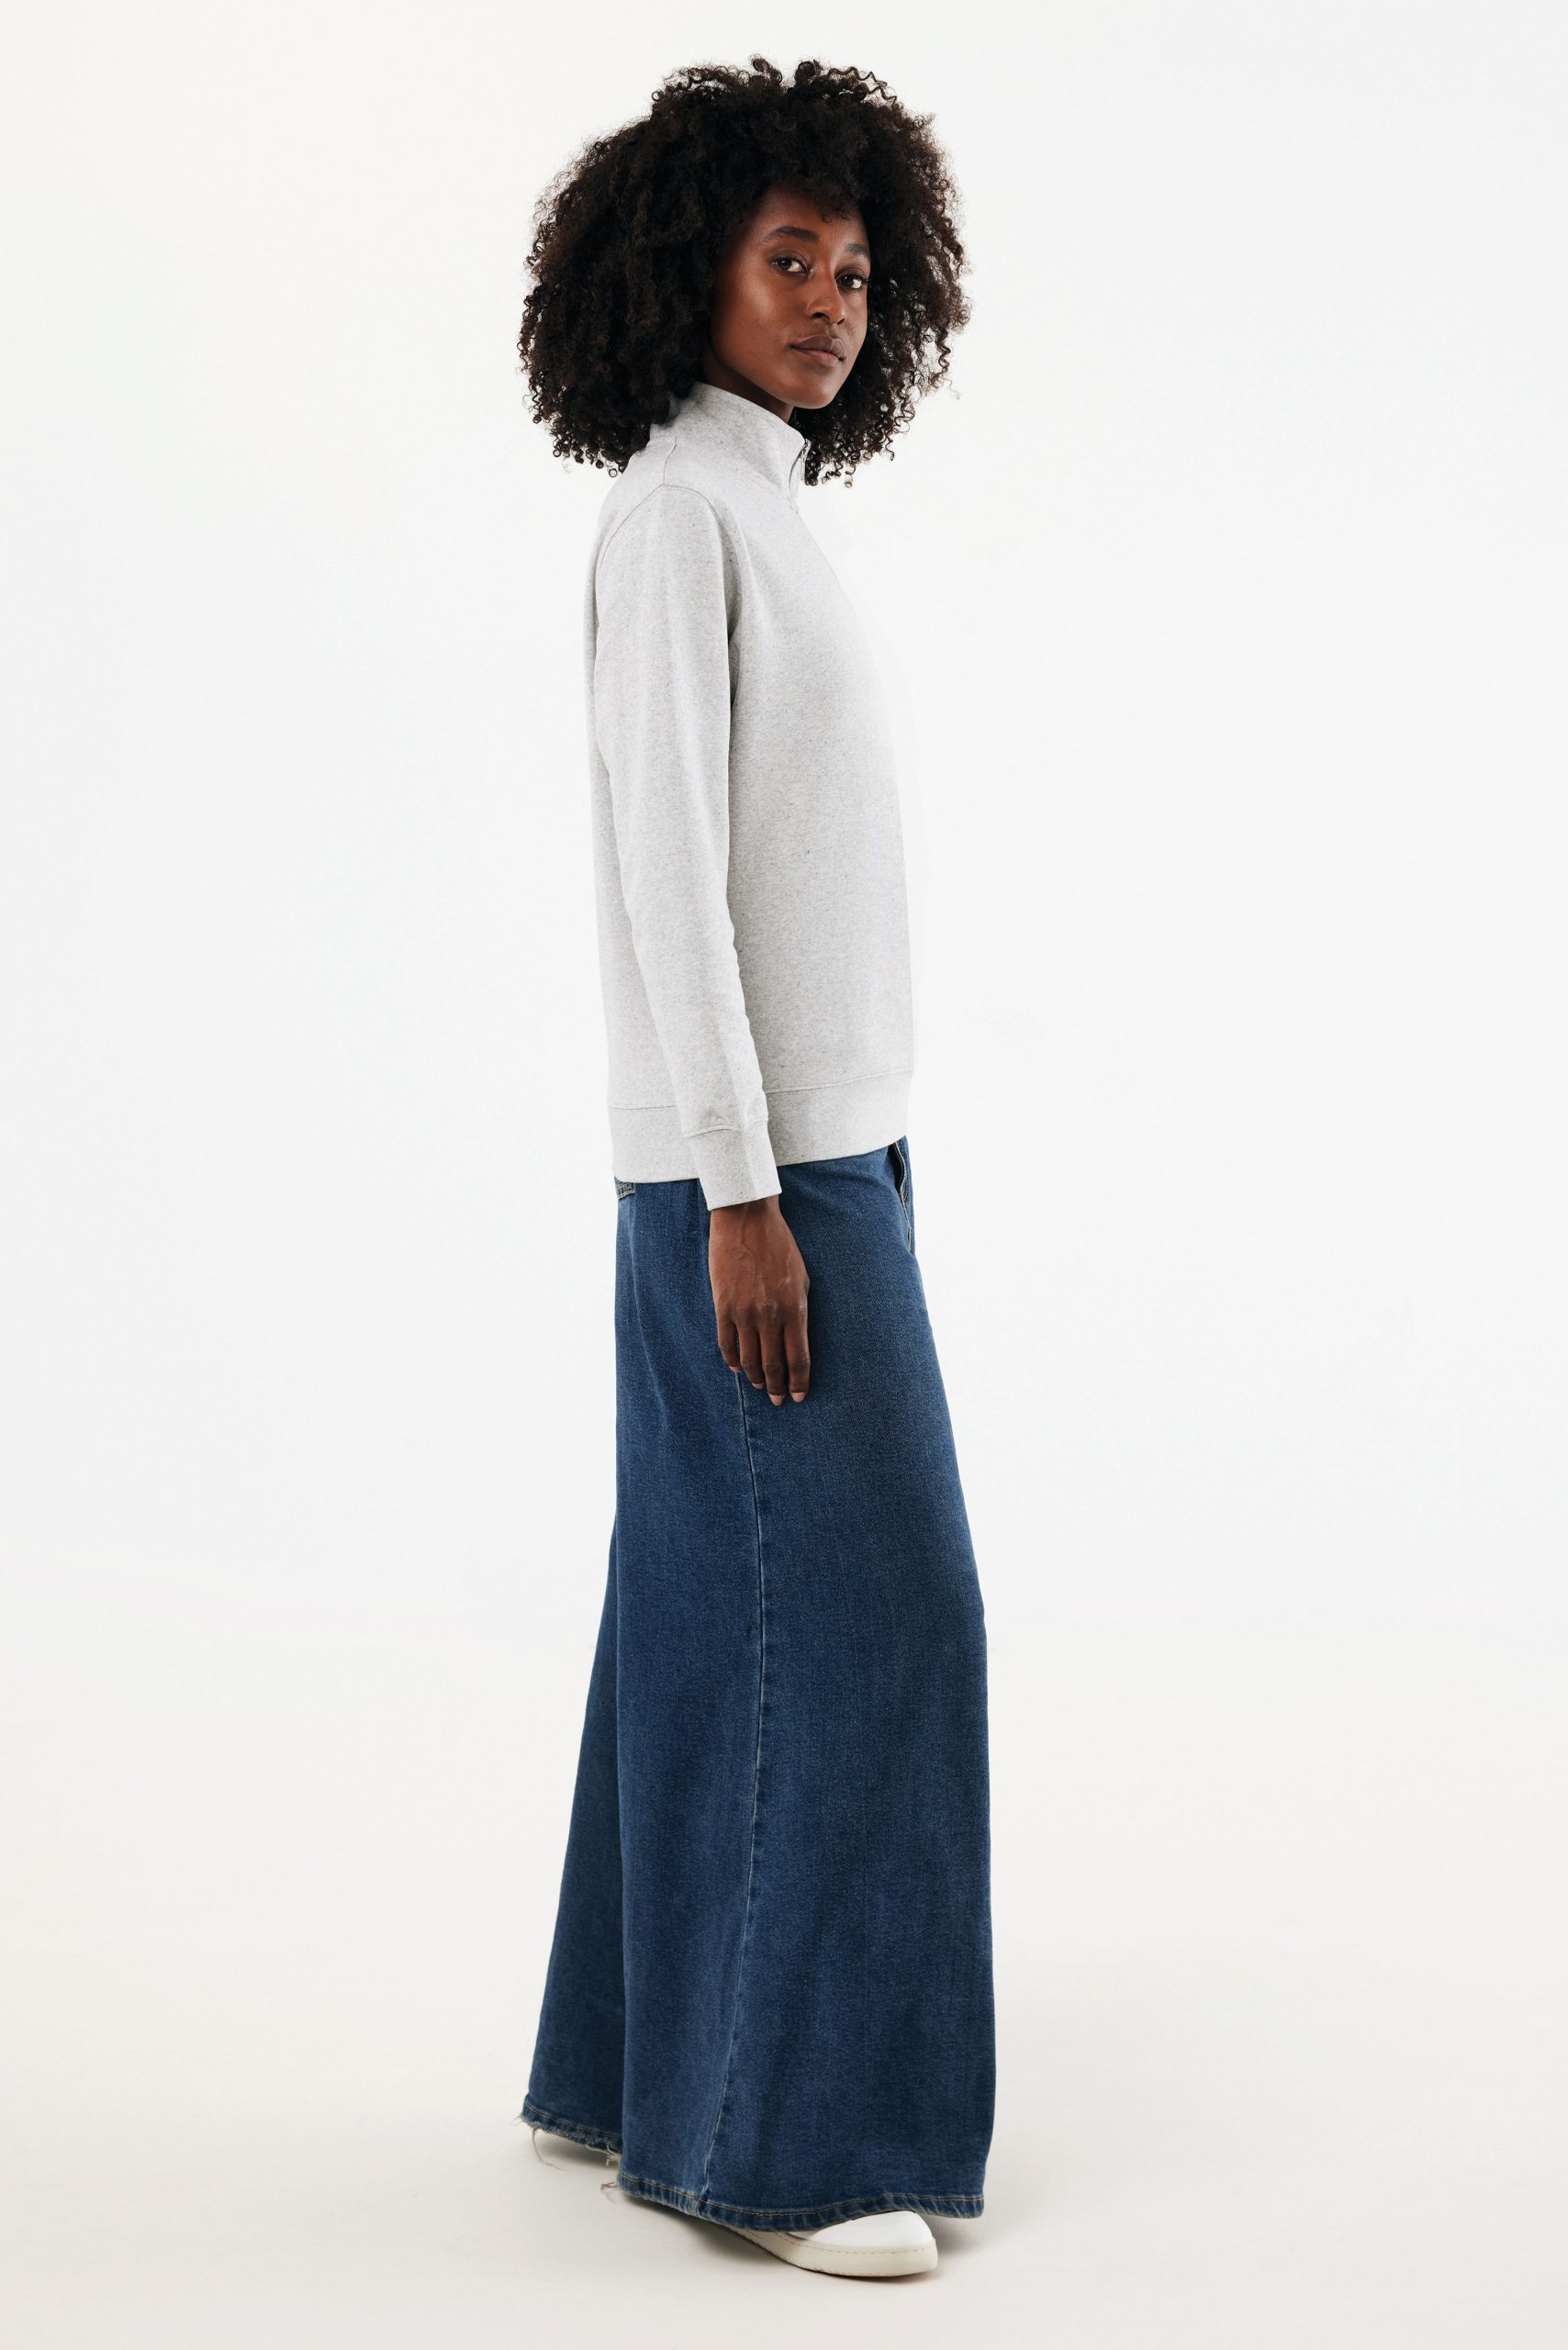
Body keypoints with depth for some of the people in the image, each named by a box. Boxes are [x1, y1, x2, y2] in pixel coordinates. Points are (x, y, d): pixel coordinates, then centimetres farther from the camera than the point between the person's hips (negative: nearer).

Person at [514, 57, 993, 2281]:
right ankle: (786, 2135, 0)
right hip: (757, 1155, -9)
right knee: (863, 1608, -8)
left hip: (820, 1138, 9)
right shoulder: (677, 511, -11)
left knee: (715, 1617, 11)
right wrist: (744, 1190, -21)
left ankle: (645, 2069, 20)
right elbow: (668, 859, -18)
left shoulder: (763, 512, 17)